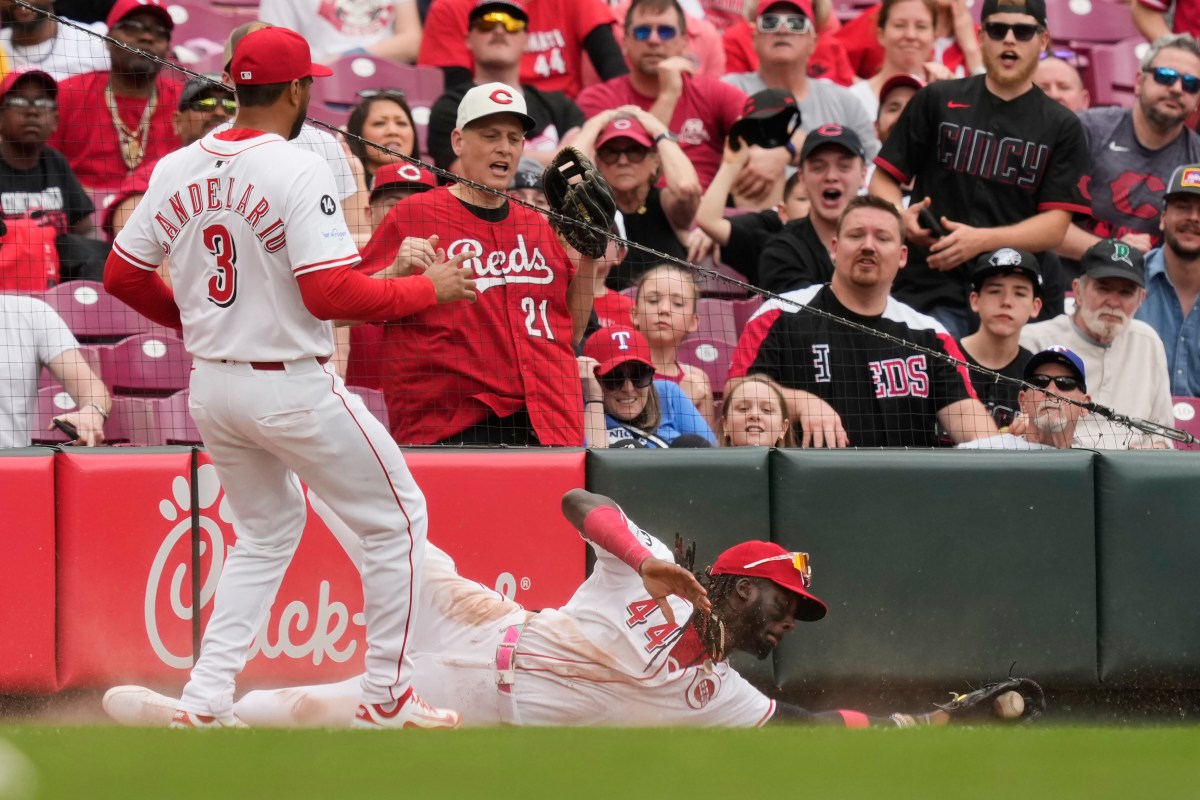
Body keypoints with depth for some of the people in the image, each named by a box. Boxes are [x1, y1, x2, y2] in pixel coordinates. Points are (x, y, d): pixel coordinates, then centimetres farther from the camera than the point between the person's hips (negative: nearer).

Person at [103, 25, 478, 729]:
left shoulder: (177, 170, 2)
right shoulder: (299, 171, -18)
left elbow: (123, 275, 9)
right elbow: (331, 294, -24)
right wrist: (429, 288, -10)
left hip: (212, 384, 7)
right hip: (290, 387, -7)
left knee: (268, 530, 24)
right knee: (397, 516, 9)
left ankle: (205, 702, 14)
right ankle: (387, 697, 10)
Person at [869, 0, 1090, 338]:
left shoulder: (1061, 126, 9)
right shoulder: (937, 101, 11)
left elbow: (1055, 225, 2)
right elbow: (884, 179, 13)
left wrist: (981, 240, -14)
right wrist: (901, 217, -10)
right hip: (930, 294, 0)